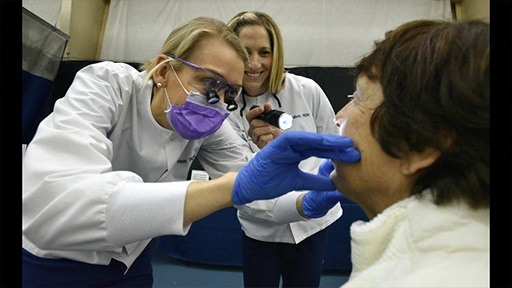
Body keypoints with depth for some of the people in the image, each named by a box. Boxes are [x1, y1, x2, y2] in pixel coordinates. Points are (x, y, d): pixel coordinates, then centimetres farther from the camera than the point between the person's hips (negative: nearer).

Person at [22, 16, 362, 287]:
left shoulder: (208, 125, -14)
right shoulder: (105, 86, -27)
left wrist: (308, 203, -33)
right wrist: (234, 185, -52)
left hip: (129, 260, 4)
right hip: (51, 259, -3)